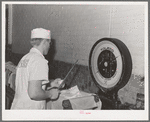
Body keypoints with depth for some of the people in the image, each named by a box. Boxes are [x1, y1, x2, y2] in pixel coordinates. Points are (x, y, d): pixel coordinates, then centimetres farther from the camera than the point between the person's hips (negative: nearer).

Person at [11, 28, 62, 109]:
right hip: (29, 109, -8)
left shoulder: (24, 58, 10)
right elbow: (34, 93, -24)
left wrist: (50, 85, 18)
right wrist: (50, 94, -7)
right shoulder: (39, 60, -16)